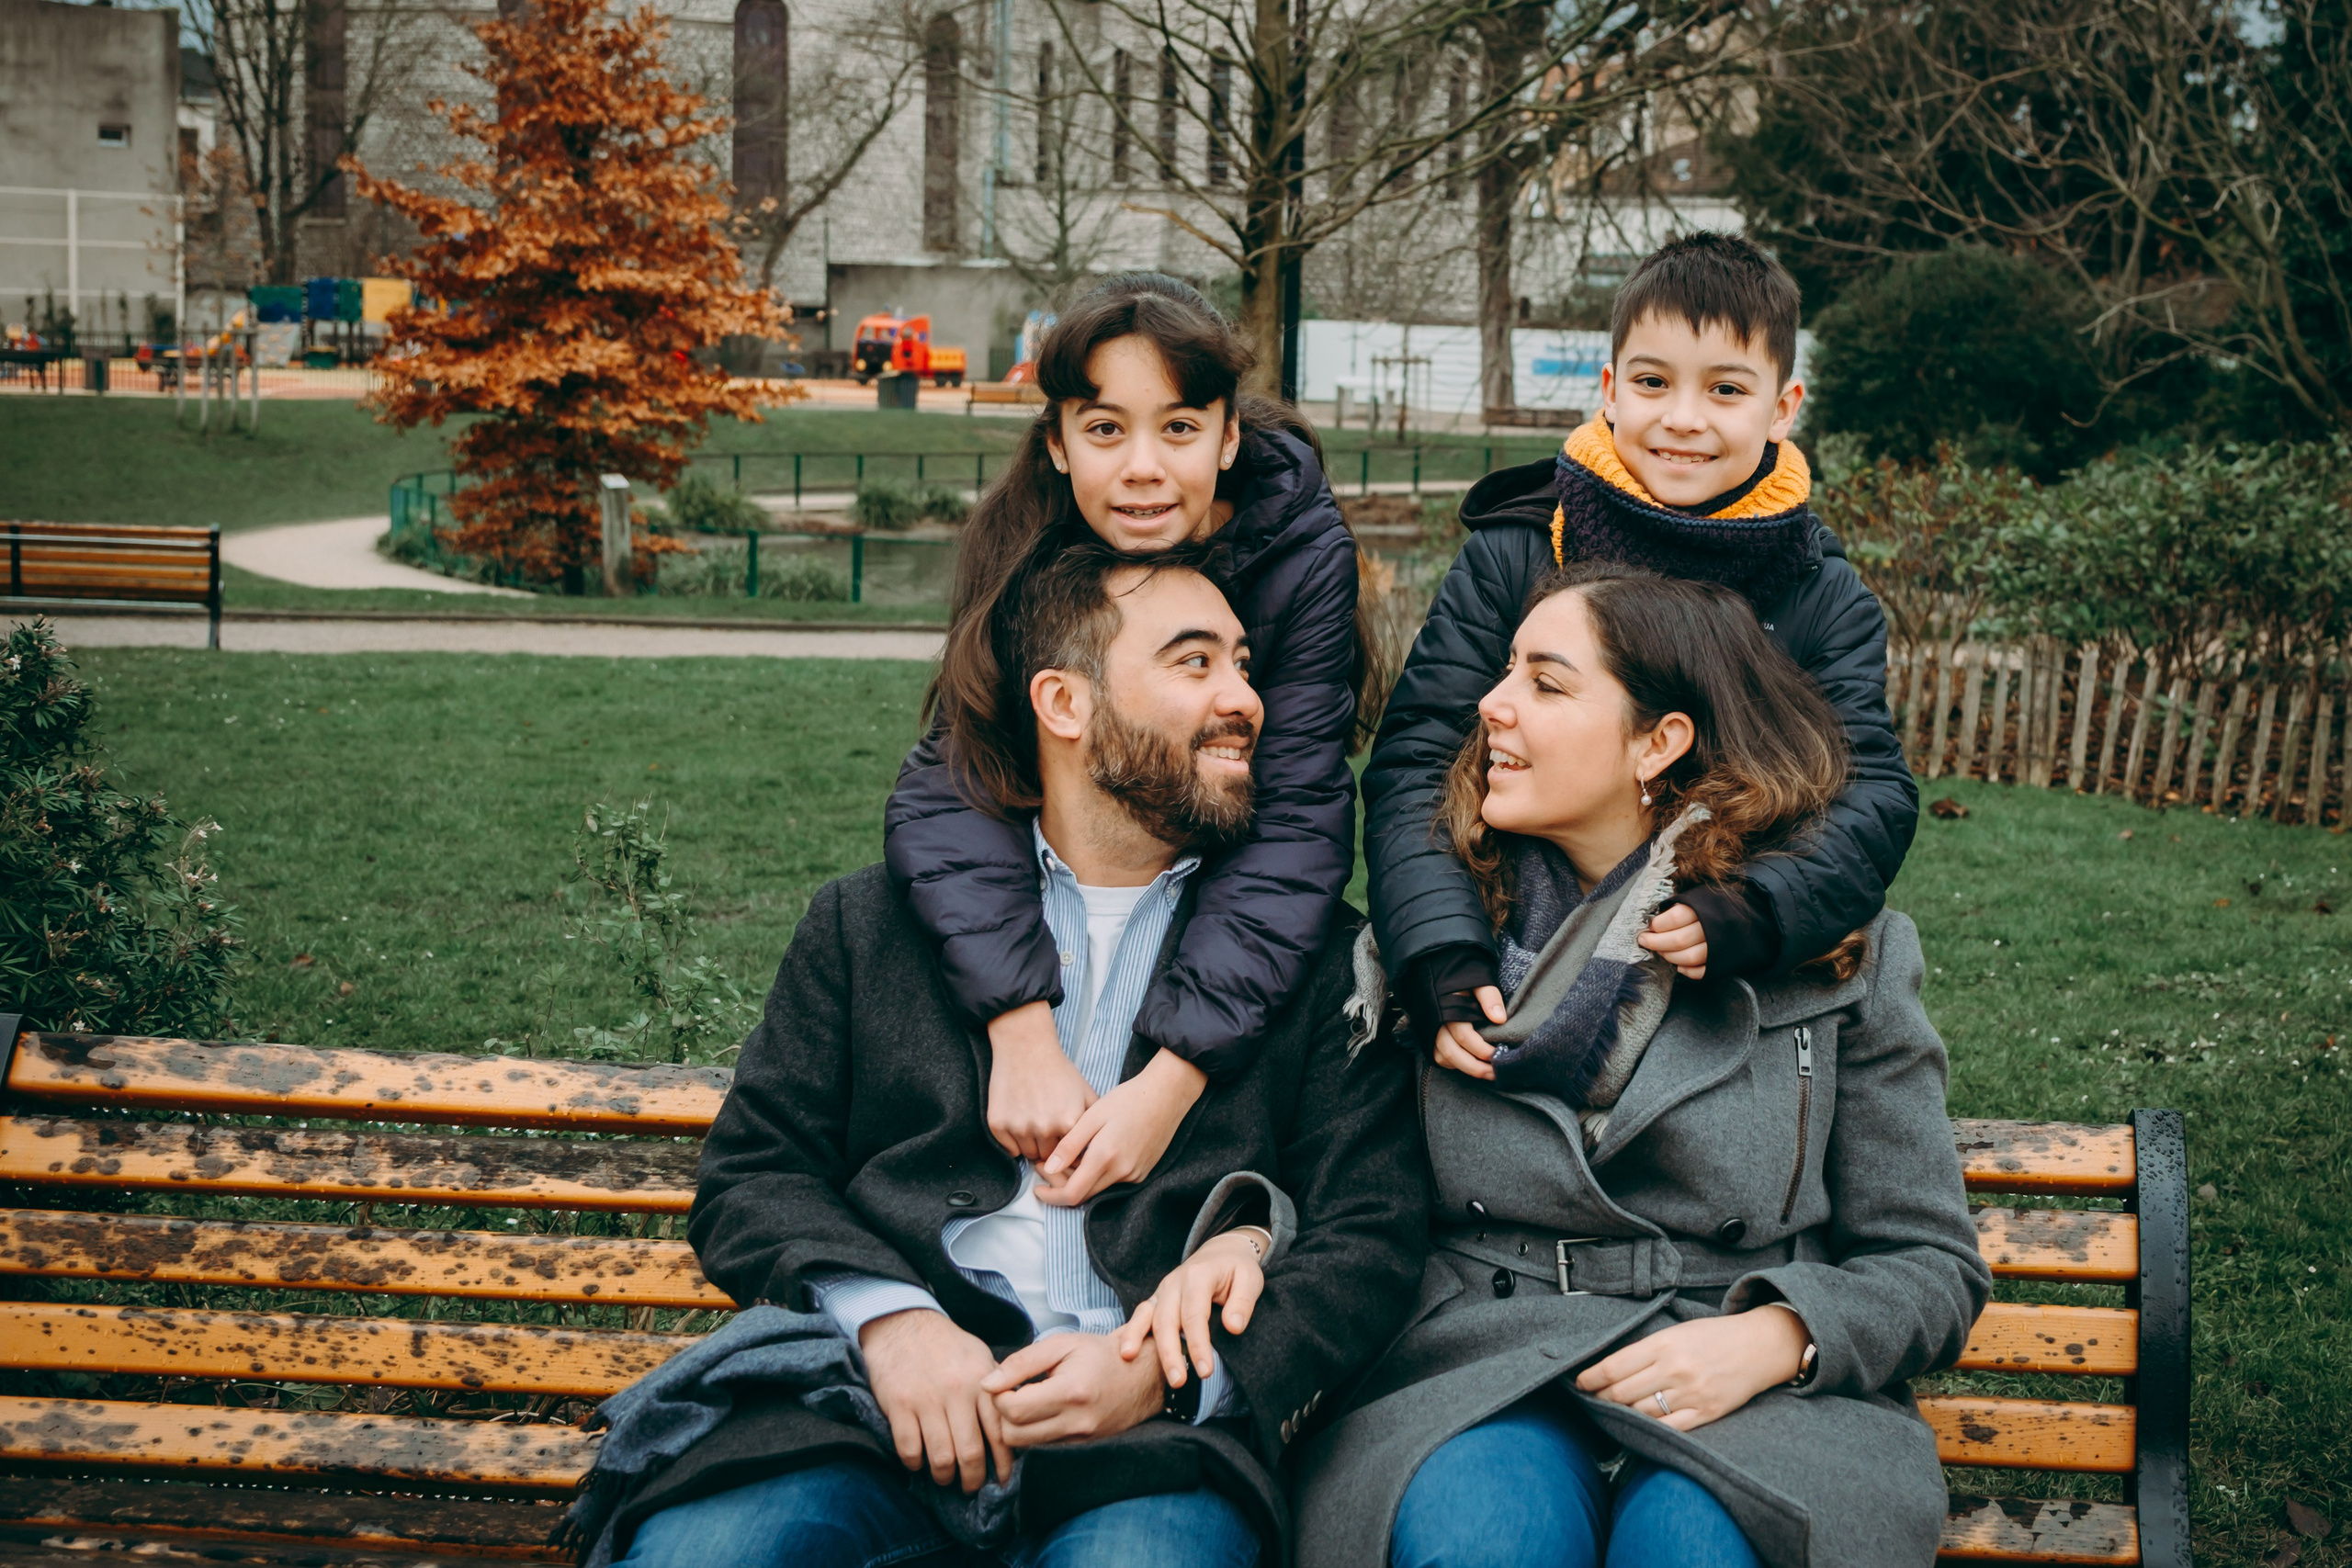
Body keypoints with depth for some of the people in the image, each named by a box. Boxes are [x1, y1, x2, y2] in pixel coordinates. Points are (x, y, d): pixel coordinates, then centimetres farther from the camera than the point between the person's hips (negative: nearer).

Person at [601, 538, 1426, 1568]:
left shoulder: (1322, 965, 15)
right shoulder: (870, 924, 18)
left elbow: (1371, 1243, 7)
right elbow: (749, 1176, 12)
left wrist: (1169, 1372, -11)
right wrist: (886, 1317, -9)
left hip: (1147, 1442, -1)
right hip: (884, 1399, 1)